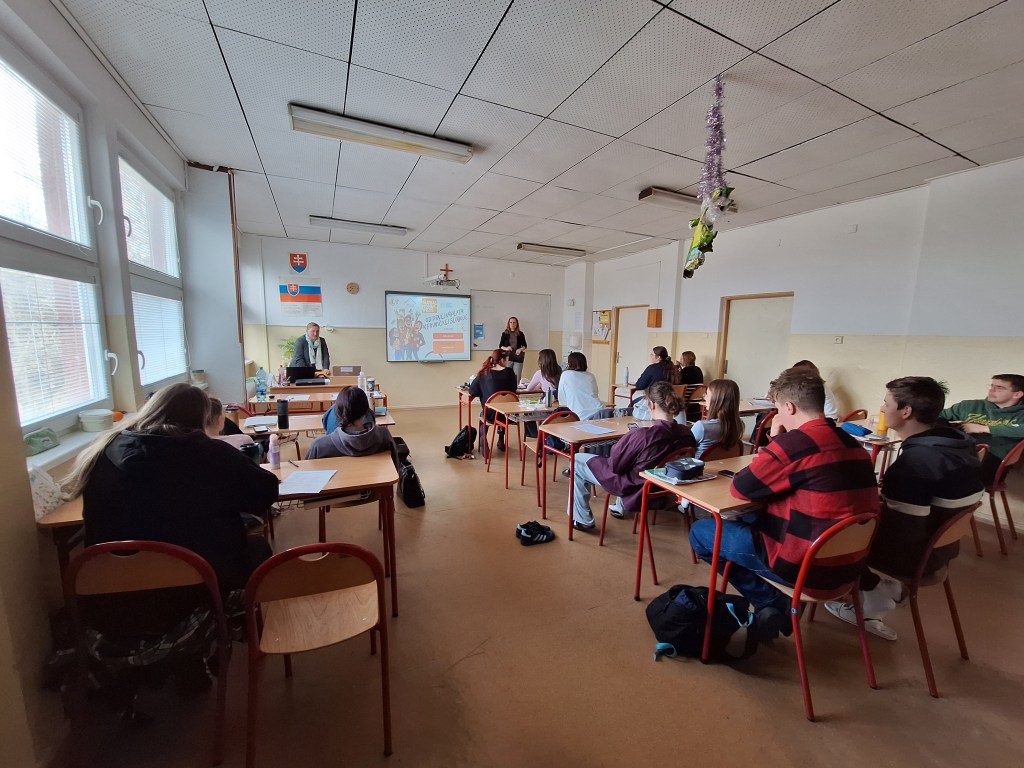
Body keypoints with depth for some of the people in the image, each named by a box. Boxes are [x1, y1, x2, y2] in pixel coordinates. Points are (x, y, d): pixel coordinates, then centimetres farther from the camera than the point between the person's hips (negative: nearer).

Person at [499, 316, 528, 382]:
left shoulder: (520, 334, 7)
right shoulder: (505, 333, 5)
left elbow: (524, 345, 12)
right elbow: (500, 345, 7)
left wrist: (520, 349, -9)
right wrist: (506, 348, -14)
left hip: (518, 358, 1)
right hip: (508, 357, -1)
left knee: (517, 377, -1)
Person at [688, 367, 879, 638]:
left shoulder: (795, 442, -23)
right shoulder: (851, 444, 4)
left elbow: (740, 488, -14)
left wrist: (775, 441, -4)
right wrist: (779, 444, 6)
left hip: (804, 565, -8)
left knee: (700, 532, 5)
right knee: (748, 520, 27)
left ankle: (772, 604, 7)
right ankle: (779, 608, 21)